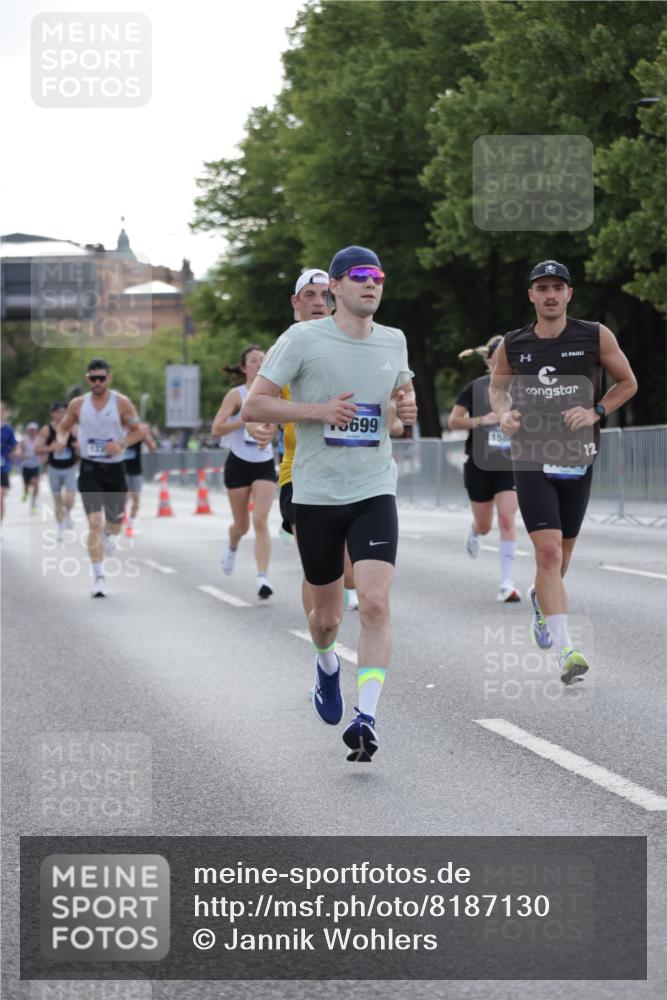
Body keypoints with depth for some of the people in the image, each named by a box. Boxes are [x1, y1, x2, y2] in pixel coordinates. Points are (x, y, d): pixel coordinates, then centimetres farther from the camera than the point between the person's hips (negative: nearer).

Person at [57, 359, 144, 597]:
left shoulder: (121, 403, -5)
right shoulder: (78, 404, 1)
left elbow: (137, 431, 0)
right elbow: (64, 427, 15)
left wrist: (121, 444, -19)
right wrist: (62, 440, -8)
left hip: (115, 469, 1)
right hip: (90, 469, -1)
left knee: (114, 520, 16)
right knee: (94, 522, -15)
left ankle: (109, 534, 56)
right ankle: (99, 577, -12)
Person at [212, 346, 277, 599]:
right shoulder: (236, 395, -8)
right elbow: (216, 429, -16)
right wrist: (245, 419, -24)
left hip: (265, 465, 2)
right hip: (239, 464, -2)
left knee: (261, 521, -15)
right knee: (241, 525, 10)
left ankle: (263, 578, -19)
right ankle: (231, 549, 46)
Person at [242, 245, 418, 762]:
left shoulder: (393, 341, 7)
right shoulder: (303, 338, -6)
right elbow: (252, 406, -6)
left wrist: (409, 405, 4)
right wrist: (318, 410, -17)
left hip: (375, 491, 2)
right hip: (316, 495, -2)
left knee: (375, 603, -18)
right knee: (327, 615, 10)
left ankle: (367, 718, -17)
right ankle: (327, 667, 45)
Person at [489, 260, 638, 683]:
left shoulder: (596, 337, -2)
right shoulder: (513, 345, 1)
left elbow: (628, 382, 7)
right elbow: (497, 386, 18)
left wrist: (596, 412, -8)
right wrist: (504, 414, -3)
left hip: (578, 457, 2)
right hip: (531, 457, -1)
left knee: (561, 554, 16)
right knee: (548, 551, -16)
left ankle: (541, 598, 51)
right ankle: (565, 651, -19)